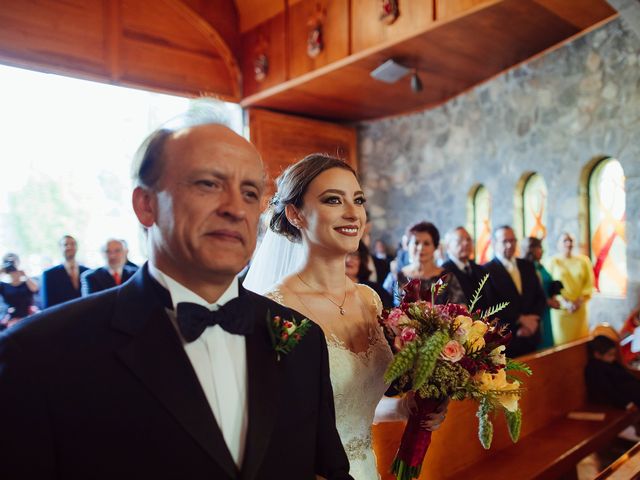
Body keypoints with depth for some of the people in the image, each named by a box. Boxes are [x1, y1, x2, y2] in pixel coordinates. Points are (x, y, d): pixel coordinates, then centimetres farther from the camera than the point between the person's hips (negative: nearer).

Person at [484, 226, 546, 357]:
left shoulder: (527, 266, 11)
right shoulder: (487, 270, -8)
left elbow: (540, 297, 10)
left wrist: (532, 320, -6)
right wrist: (520, 319, -14)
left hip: (530, 337, 5)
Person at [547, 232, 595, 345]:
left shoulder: (583, 260, 8)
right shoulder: (553, 262, -1)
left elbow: (589, 283, 5)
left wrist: (580, 301, -8)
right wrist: (565, 303, -15)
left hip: (579, 308, 3)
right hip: (560, 308, -2)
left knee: (581, 340, 5)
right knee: (562, 340, -2)